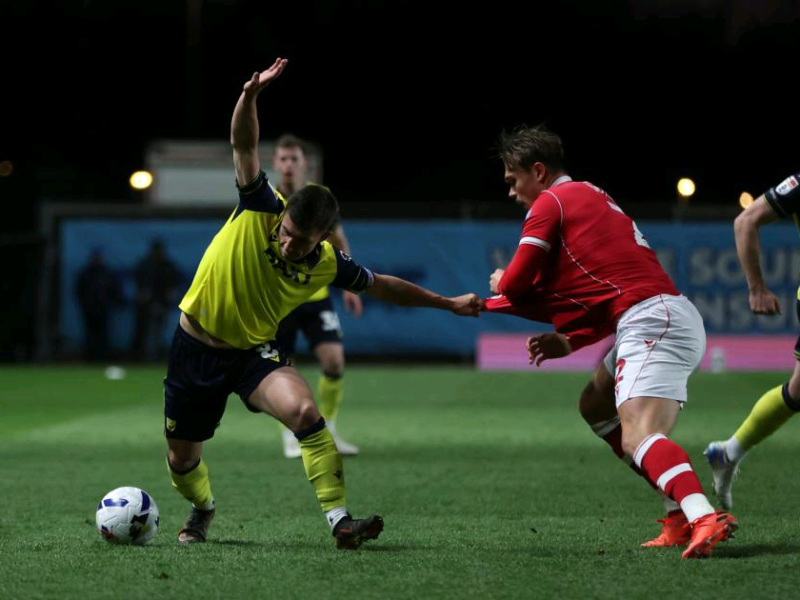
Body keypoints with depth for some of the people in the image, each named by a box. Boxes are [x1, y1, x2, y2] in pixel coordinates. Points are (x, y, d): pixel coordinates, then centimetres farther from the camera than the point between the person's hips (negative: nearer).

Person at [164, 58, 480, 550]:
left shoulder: (328, 265, -13)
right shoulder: (261, 210, -19)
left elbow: (383, 285, 5)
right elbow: (245, 145, -27)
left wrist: (448, 303, 8)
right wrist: (251, 96, -45)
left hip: (255, 352, 1)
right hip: (198, 346, -1)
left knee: (305, 412, -28)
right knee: (181, 458, 8)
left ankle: (340, 519, -26)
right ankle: (202, 510, 44)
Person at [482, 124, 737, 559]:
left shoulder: (550, 203, 1)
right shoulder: (592, 198, 28)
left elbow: (515, 286, 1)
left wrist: (498, 285, 24)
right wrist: (570, 342, 19)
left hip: (652, 322, -10)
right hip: (667, 316, 10)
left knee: (637, 437, -23)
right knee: (596, 407, 22)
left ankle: (704, 518, -49)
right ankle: (683, 511, 9)